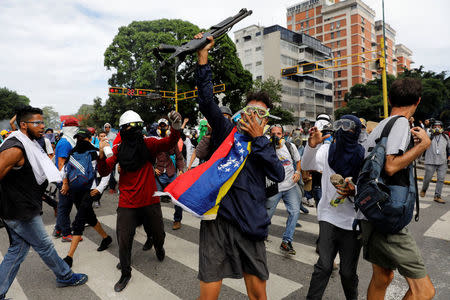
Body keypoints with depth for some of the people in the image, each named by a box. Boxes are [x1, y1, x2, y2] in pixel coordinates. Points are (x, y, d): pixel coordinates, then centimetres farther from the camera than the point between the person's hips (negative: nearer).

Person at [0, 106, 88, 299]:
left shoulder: (30, 145, 10)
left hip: (25, 209, 9)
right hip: (21, 213, -9)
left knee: (17, 250, 17)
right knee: (45, 246, 9)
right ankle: (65, 277, 28)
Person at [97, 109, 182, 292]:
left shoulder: (148, 144, -4)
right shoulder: (118, 149, -2)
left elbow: (169, 143, -21)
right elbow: (104, 172, -6)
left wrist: (175, 129, -41)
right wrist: (102, 155, -25)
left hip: (150, 200, 0)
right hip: (127, 204, 0)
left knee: (158, 234, 17)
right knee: (124, 241, 4)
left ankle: (159, 248, 54)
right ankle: (125, 274, 30)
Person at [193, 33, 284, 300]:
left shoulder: (265, 146, 14)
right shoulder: (227, 131, 6)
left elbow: (279, 175, -4)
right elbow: (207, 100, -7)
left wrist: (258, 138, -9)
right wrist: (203, 54, -12)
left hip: (251, 225, 3)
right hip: (219, 218, -2)